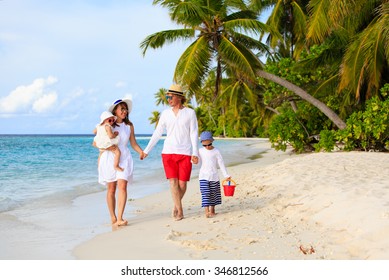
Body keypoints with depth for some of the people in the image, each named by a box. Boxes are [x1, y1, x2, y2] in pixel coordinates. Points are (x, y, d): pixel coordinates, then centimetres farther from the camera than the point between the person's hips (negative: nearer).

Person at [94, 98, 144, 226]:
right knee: (111, 189, 3)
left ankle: (120, 218, -19)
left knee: (122, 187, -14)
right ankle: (113, 217, 14)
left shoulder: (129, 126, 9)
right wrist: (105, 146, -11)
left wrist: (141, 152, -8)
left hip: (124, 158, 1)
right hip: (109, 158, -1)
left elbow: (133, 143, 10)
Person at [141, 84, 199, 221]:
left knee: (182, 183, 0)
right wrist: (146, 150, 7)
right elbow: (157, 133, 10)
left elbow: (194, 134, -2)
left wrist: (195, 153, -11)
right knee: (173, 181, -8)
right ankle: (179, 210, -4)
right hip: (168, 152, 2)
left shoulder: (190, 113, 1)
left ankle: (176, 205, 24)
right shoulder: (165, 113, 7)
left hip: (185, 153, -1)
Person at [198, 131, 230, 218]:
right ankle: (207, 211, -16)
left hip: (214, 176, 1)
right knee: (205, 194, -11)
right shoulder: (200, 151, 1)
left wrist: (226, 175, -2)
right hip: (203, 176, -1)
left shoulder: (216, 151, -1)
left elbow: (221, 163, 0)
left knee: (213, 194, 8)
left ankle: (212, 210, 23)